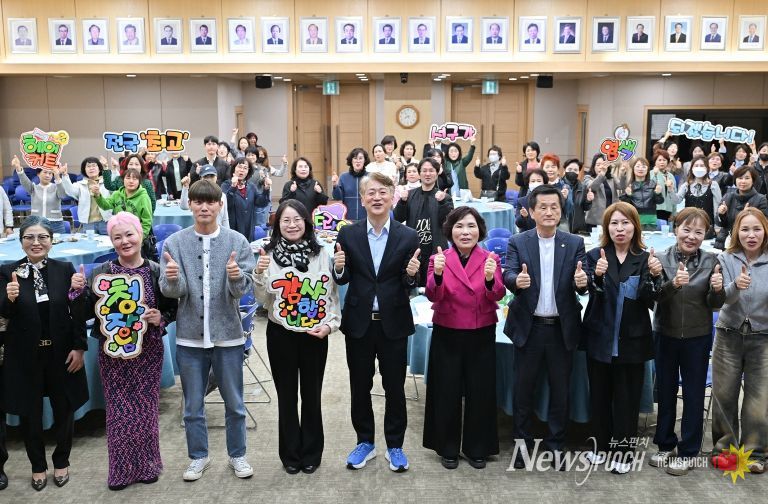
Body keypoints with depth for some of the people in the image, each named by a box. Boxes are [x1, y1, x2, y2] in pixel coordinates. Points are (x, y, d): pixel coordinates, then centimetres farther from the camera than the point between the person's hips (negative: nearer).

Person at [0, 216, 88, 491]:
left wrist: (79, 347, -5)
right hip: (24, 355, 0)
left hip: (61, 352, 0)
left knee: (64, 409, 13)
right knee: (30, 412, 13)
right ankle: (38, 465, 34)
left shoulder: (65, 269, -4)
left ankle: (61, 462, 36)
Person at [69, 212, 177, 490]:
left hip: (147, 351, 0)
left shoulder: (156, 272, -4)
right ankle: (121, 469, 24)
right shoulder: (101, 272, -3)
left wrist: (161, 318, -15)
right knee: (118, 411, 5)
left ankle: (146, 465, 29)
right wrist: (78, 291, -17)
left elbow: (173, 309, 5)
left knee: (146, 408, 9)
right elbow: (84, 315, -1)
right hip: (112, 353, 0)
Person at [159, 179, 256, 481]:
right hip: (190, 336, 1)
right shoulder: (174, 243, -2)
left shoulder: (237, 241, -4)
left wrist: (236, 277, -33)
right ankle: (198, 456, 33)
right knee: (193, 405, 14)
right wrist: (172, 279, -30)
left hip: (228, 334, 0)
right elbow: (171, 292, -8)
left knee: (234, 403, 12)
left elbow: (243, 289, -10)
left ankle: (237, 454, 31)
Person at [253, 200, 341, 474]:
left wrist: (329, 324, -11)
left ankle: (311, 453, 27)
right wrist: (259, 274, -18)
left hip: (314, 333, 0)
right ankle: (290, 454, 27)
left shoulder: (321, 254, -3)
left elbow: (331, 294, 1)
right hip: (280, 333, 0)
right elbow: (263, 299, -2)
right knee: (286, 395, 11)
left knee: (312, 394, 10)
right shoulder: (269, 255, -4)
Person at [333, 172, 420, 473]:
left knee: (394, 387, 9)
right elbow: (343, 280, 2)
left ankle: (395, 445, 27)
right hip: (359, 323, 1)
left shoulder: (408, 237, -3)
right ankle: (365, 442, 31)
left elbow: (410, 286, -2)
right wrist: (339, 269, -20)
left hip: (393, 323, -1)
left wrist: (411, 275, -24)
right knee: (360, 387, 13)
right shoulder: (348, 234, -1)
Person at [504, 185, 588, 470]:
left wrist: (582, 281, -29)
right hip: (529, 328, -1)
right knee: (523, 389, 10)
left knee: (560, 390, 11)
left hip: (562, 328, 1)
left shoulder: (575, 243, 3)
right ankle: (522, 444, 25)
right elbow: (508, 274, -13)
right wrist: (517, 280, -36)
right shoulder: (518, 242, -1)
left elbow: (581, 282, -5)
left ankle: (556, 445, 27)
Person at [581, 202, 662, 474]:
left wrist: (654, 276, -25)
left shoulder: (646, 259, 0)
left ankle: (623, 451, 21)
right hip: (599, 338, 0)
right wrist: (598, 275, -38)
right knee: (599, 395, 11)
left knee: (627, 397, 7)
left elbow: (648, 301, -7)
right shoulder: (595, 256, -2)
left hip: (632, 339, 0)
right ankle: (601, 446, 28)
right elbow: (592, 291, -17)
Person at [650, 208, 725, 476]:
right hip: (665, 335, 1)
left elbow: (715, 305, -3)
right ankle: (665, 444, 30)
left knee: (693, 394, 9)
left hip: (697, 338, -1)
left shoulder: (711, 261, -7)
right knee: (666, 391, 14)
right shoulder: (661, 259, -7)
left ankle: (688, 451, 23)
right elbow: (654, 298, -13)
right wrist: (672, 284, -31)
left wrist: (717, 289, -24)